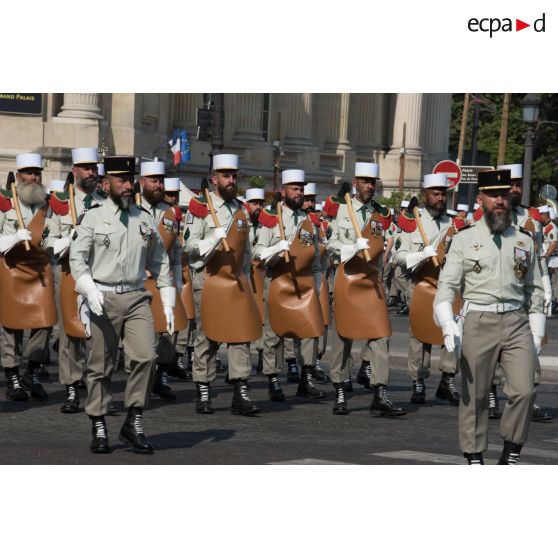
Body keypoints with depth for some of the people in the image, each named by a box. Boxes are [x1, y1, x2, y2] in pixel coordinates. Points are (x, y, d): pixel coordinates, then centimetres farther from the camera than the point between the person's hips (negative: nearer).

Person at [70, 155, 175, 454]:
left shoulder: (145, 219, 12)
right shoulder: (93, 217, 1)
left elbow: (159, 262, 16)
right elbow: (77, 258, -5)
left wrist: (168, 301, 10)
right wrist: (89, 289, -20)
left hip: (137, 297, 3)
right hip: (103, 299, -3)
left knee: (145, 356, -14)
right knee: (101, 365, 2)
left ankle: (133, 423, -3)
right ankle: (99, 429, 13)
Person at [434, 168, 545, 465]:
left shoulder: (525, 242, 12)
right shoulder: (464, 240, 4)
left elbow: (535, 290, 16)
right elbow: (447, 285, -1)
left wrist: (536, 333, 10)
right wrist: (448, 325, -14)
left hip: (517, 322, 2)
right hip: (478, 323, -2)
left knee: (523, 391, -9)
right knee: (475, 395, 3)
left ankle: (510, 456, 5)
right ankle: (475, 459, 14)